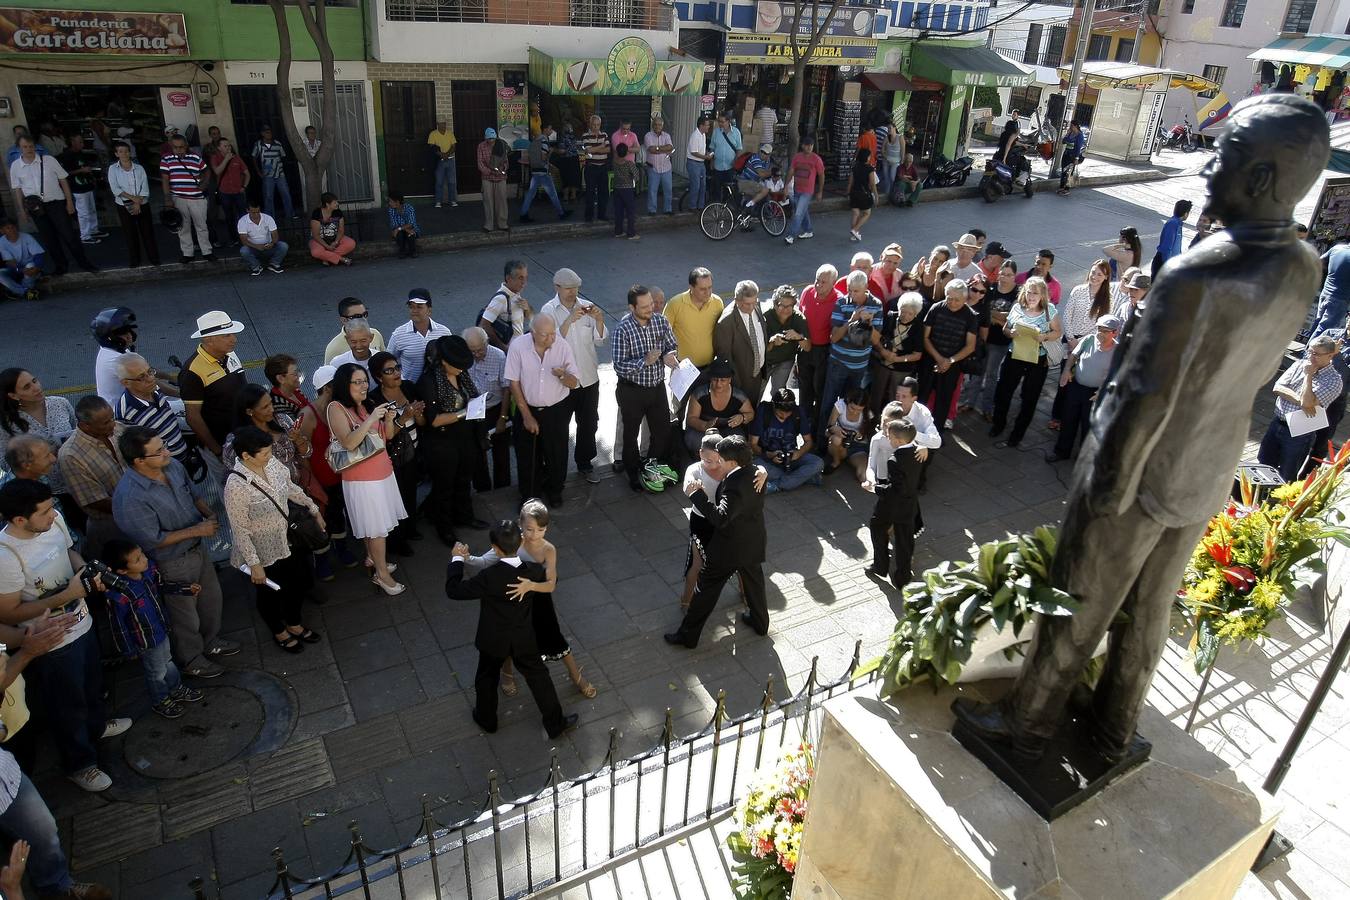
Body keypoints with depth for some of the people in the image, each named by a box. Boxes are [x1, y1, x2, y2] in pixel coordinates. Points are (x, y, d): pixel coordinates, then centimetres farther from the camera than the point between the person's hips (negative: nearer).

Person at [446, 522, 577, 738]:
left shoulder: (490, 577, -34)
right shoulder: (533, 571, -21)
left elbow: (453, 590, -23)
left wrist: (457, 559, -11)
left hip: (493, 641, -2)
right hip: (524, 639, 2)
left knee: (487, 679, 25)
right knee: (538, 677, 20)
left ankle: (487, 719, 48)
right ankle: (556, 725, 32)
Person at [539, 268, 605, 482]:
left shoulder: (587, 306, -3)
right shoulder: (549, 310, -9)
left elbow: (599, 341, -2)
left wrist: (599, 321, -20)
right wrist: (569, 320, -30)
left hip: (589, 377, 3)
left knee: (589, 424, 15)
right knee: (559, 426, 11)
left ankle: (585, 463, 34)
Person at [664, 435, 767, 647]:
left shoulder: (735, 485, -33)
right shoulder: (755, 474, -7)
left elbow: (720, 517, -40)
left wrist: (697, 494, -36)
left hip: (729, 549, -8)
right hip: (753, 544, 8)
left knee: (706, 589, 6)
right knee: (753, 582, 28)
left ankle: (687, 635, 16)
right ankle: (760, 622, 47)